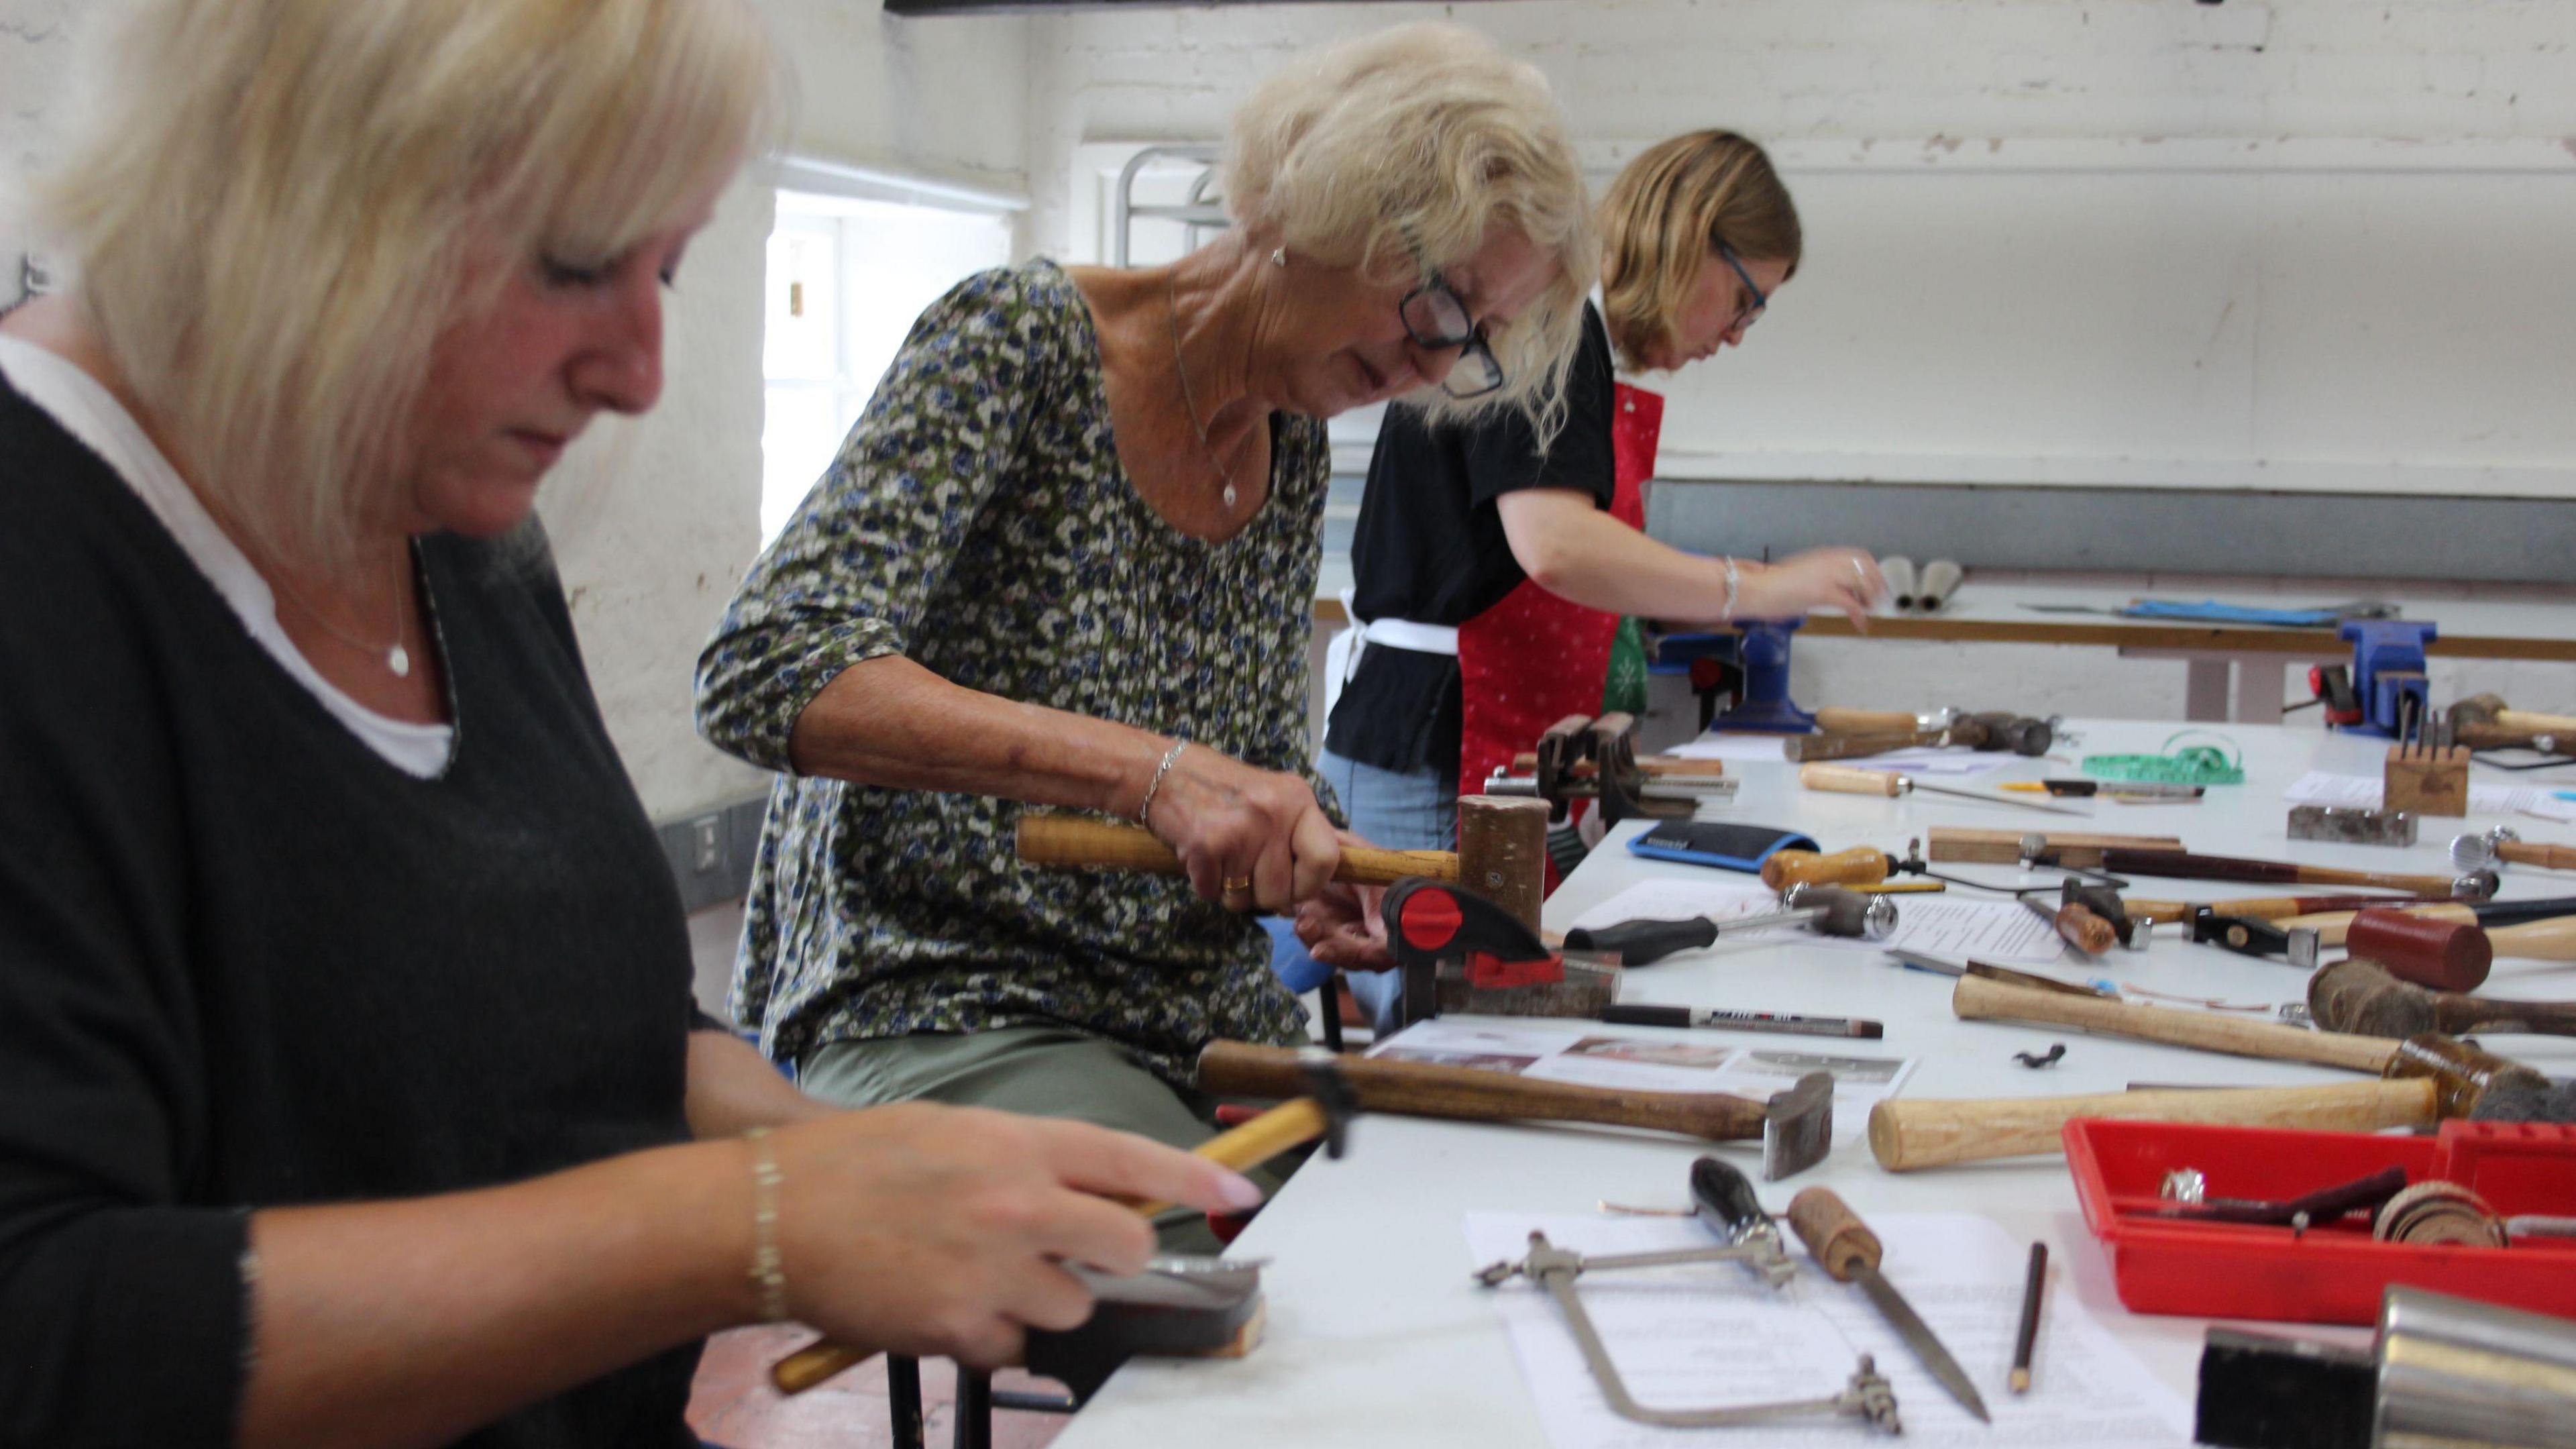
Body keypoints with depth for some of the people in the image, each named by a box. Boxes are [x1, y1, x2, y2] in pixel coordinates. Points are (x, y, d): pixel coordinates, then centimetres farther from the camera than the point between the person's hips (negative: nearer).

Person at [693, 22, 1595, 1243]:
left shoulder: (1294, 447, 9)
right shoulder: (1021, 342, -12)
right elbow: (766, 677, -23)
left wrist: (1321, 864, -7)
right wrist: (1149, 770, -33)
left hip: (1200, 1019, 7)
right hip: (941, 1005, -6)